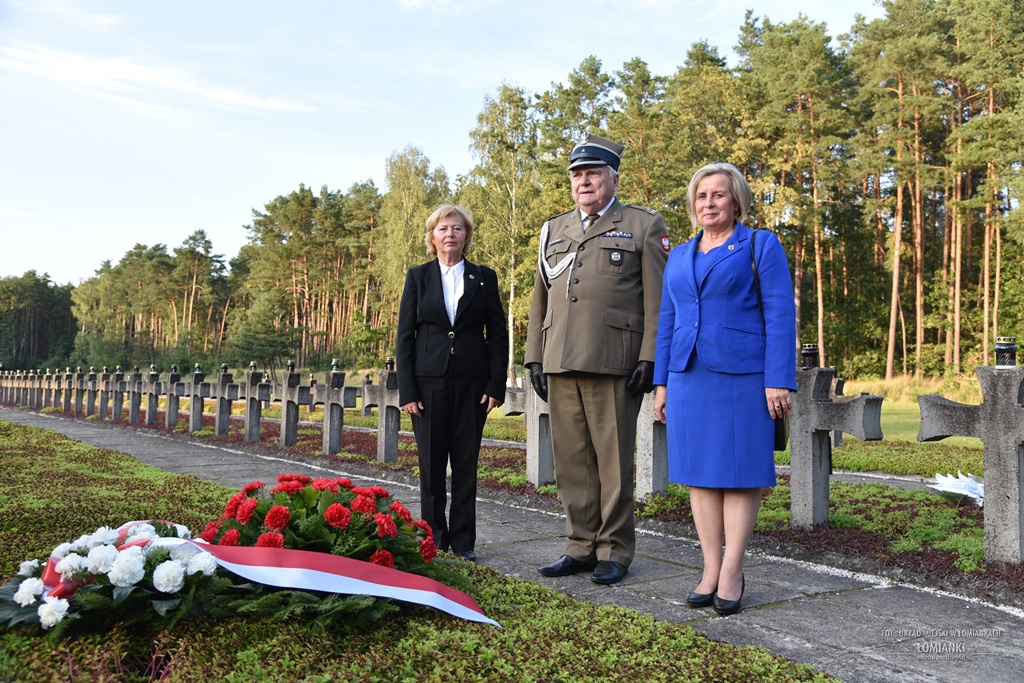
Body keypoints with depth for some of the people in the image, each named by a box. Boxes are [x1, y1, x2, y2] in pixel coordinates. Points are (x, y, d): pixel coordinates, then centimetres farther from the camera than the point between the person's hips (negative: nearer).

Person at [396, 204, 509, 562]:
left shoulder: (484, 277, 8)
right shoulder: (418, 276, 7)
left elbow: (498, 334, 6)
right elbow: (405, 336, 3)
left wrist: (496, 385, -3)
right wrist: (407, 390, -5)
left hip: (472, 381, 0)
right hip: (430, 379, 0)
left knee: (466, 462, 3)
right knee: (431, 462, 4)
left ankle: (463, 541, 12)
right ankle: (434, 538, 17)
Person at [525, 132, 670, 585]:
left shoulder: (643, 225, 6)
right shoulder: (553, 231, 20)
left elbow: (657, 299, -1)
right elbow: (540, 299, 20)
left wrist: (650, 358, -10)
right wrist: (534, 357, 12)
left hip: (613, 363, -5)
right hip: (560, 363, 5)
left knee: (613, 462, 1)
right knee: (572, 460, 8)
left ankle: (615, 551, 12)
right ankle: (581, 547, 19)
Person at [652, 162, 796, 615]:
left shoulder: (762, 246, 1)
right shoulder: (679, 257, 16)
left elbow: (780, 316, -5)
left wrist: (779, 381, -13)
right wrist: (661, 383, 11)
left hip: (743, 376, -5)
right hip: (690, 377, 5)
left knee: (740, 471, 0)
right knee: (699, 471, 5)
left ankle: (732, 572, 8)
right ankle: (710, 570, 13)